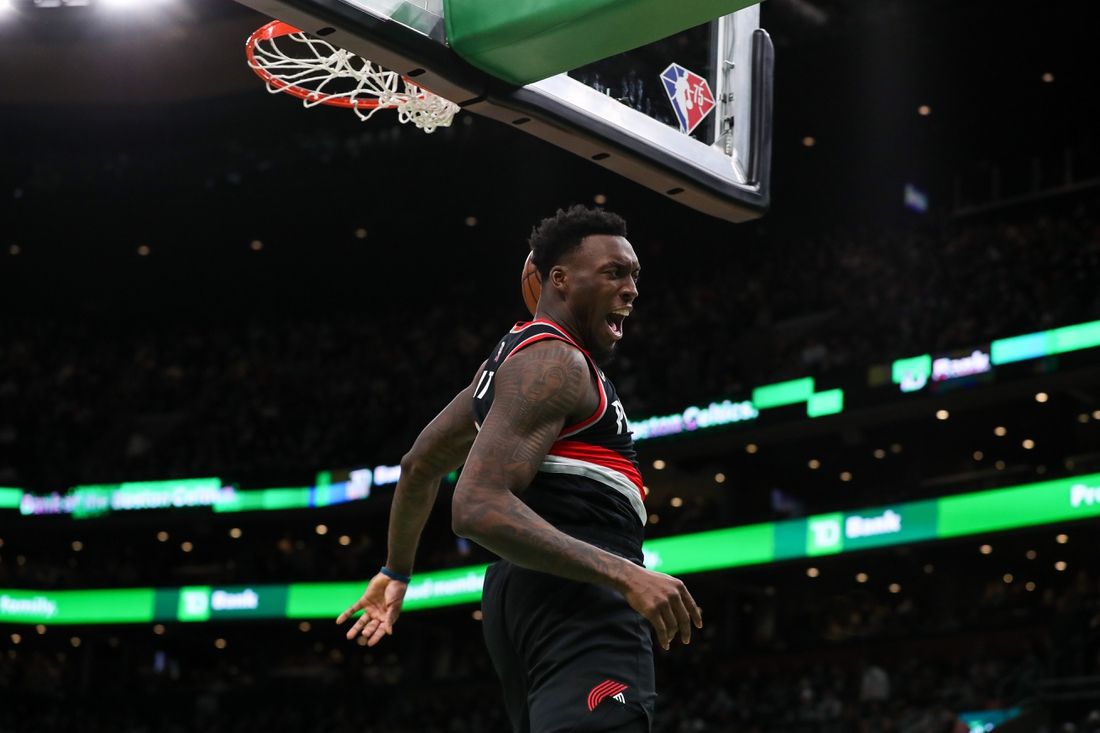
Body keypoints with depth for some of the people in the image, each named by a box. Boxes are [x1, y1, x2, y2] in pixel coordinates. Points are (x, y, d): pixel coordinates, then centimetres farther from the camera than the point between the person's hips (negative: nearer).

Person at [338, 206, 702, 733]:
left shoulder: (514, 355, 24)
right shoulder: (553, 362, -8)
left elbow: (419, 466, 32)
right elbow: (478, 507, -21)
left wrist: (397, 571, 42)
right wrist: (625, 575, -28)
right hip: (573, 594, -11)